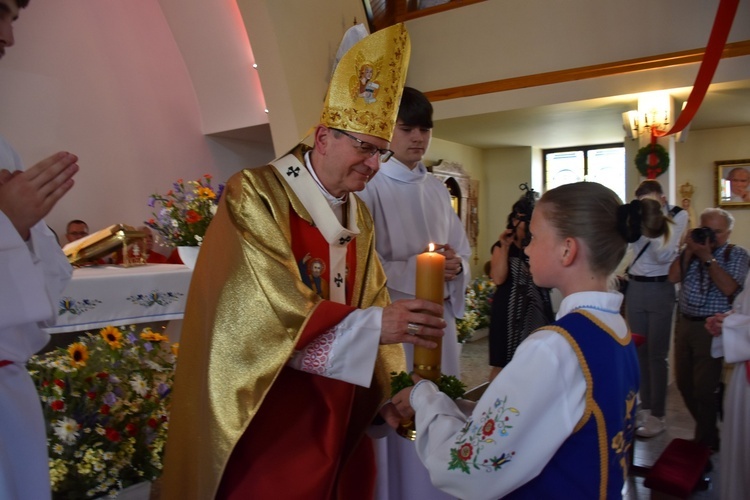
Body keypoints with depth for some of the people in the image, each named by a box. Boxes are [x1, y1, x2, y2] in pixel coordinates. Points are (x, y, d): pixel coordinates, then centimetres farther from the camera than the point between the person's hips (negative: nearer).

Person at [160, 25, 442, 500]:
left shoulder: (360, 215, 8)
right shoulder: (256, 195, -14)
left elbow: (370, 303, 6)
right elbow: (269, 310, -23)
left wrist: (391, 385, -4)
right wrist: (374, 325, -29)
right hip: (270, 417, -6)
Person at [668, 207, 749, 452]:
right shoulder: (693, 249, 11)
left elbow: (729, 288, -16)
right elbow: (673, 277, -2)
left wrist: (707, 257, -16)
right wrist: (689, 250, -7)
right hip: (685, 324, 5)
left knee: (704, 388, -4)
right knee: (684, 382, 11)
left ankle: (706, 441, 17)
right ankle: (707, 429, 32)